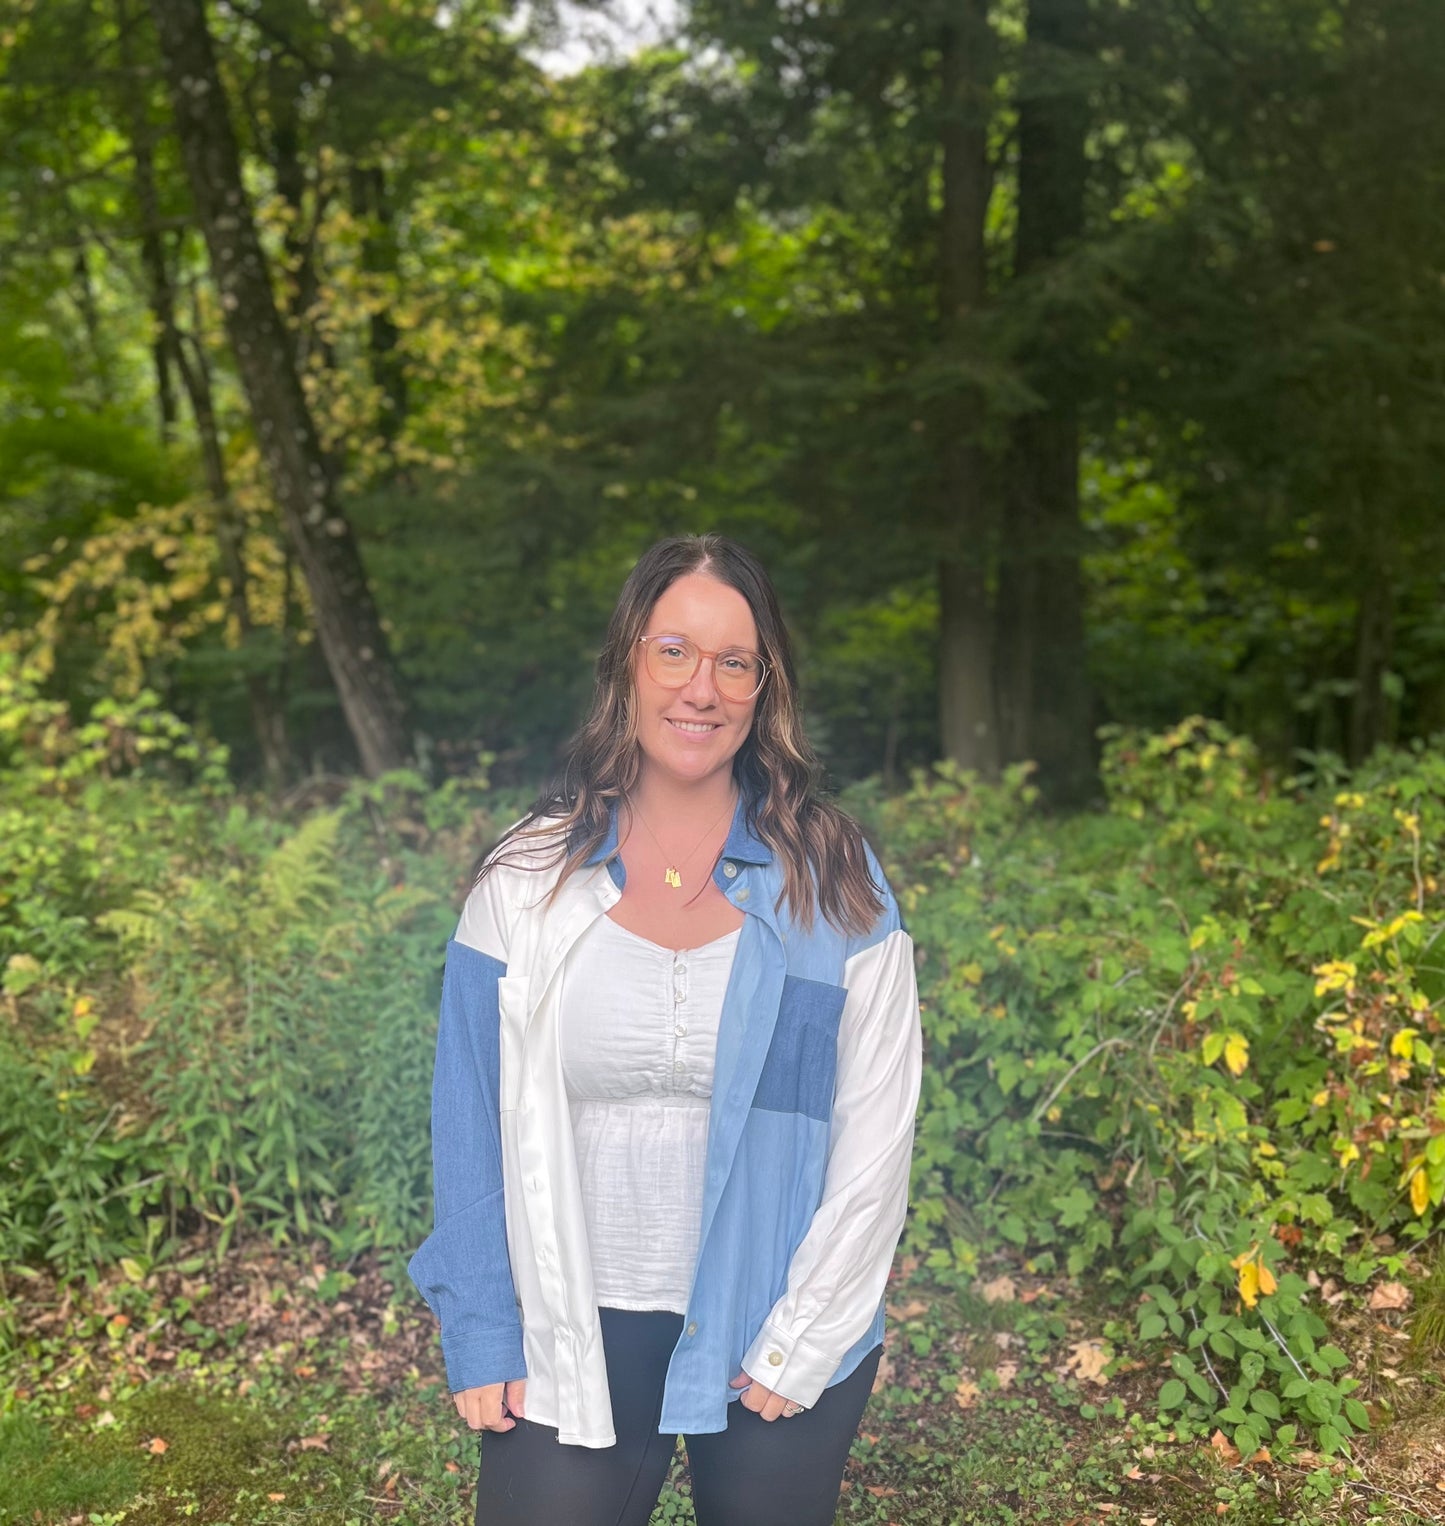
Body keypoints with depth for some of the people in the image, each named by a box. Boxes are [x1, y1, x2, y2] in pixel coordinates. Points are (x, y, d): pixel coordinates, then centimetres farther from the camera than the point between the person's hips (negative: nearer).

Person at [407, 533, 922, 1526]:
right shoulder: (527, 880, -3)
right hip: (572, 1341, 1)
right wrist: (481, 1344, -1)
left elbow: (876, 1139, -5)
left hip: (780, 1342, 0)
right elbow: (474, 1132, 0)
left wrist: (801, 1347, -7)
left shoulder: (836, 887, -6)